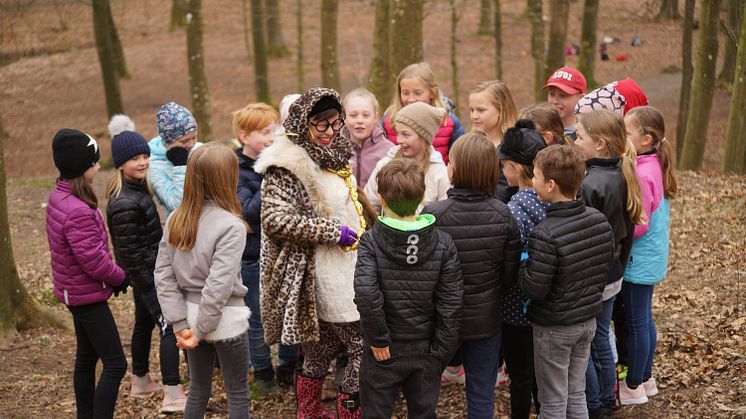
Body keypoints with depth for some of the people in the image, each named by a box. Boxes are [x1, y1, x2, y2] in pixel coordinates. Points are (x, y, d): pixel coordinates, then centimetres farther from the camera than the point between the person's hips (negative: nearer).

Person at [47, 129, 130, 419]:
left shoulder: (59, 197, 3)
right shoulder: (78, 212, -28)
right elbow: (94, 260, -25)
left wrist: (113, 277, 7)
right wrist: (121, 278, -6)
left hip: (75, 293, 10)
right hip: (88, 295, -10)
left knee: (86, 358, 19)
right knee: (115, 364, -6)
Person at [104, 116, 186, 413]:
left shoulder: (137, 188, 5)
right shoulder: (125, 204, -24)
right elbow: (129, 251, -23)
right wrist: (150, 284, -20)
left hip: (147, 271, 10)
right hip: (145, 273, -10)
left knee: (144, 323, 20)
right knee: (169, 326, -10)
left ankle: (140, 382, 35)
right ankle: (172, 396, -10)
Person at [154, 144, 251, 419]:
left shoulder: (176, 219, -1)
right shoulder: (231, 226, -20)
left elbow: (163, 274, -2)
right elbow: (219, 285, -25)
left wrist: (179, 323, -2)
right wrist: (200, 330, -16)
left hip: (191, 313, 6)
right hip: (225, 320, -6)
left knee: (198, 390, 20)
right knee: (238, 393, 11)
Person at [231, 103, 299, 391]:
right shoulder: (236, 171, -12)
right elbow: (247, 211, -22)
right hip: (254, 256, -4)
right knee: (258, 318, 12)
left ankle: (288, 366, 32)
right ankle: (262, 372, 29)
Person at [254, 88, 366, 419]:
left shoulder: (334, 155, 12)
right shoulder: (287, 167, -16)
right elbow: (274, 218, -24)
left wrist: (358, 234, 18)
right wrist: (332, 232, -22)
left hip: (345, 268, 9)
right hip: (326, 276, -9)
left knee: (322, 347, 19)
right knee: (364, 344, -6)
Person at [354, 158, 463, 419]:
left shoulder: (371, 241, -14)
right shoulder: (443, 244, -8)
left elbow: (366, 293, -28)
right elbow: (451, 304, -9)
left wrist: (378, 338, -16)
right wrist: (441, 352, -2)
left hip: (385, 351, -2)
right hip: (425, 352, 2)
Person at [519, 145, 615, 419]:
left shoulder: (545, 235, -28)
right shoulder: (599, 220, -5)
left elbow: (534, 288, -25)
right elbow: (606, 264, 7)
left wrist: (521, 267, -7)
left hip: (554, 328, -7)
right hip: (588, 319, 7)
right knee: (577, 395, 20)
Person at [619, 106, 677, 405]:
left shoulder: (641, 174, -25)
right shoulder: (655, 167, 4)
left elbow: (637, 225, -23)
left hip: (638, 261, -9)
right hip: (652, 257, 9)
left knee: (635, 322, 3)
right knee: (645, 319, 19)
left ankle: (633, 387, 16)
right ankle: (645, 377, 33)